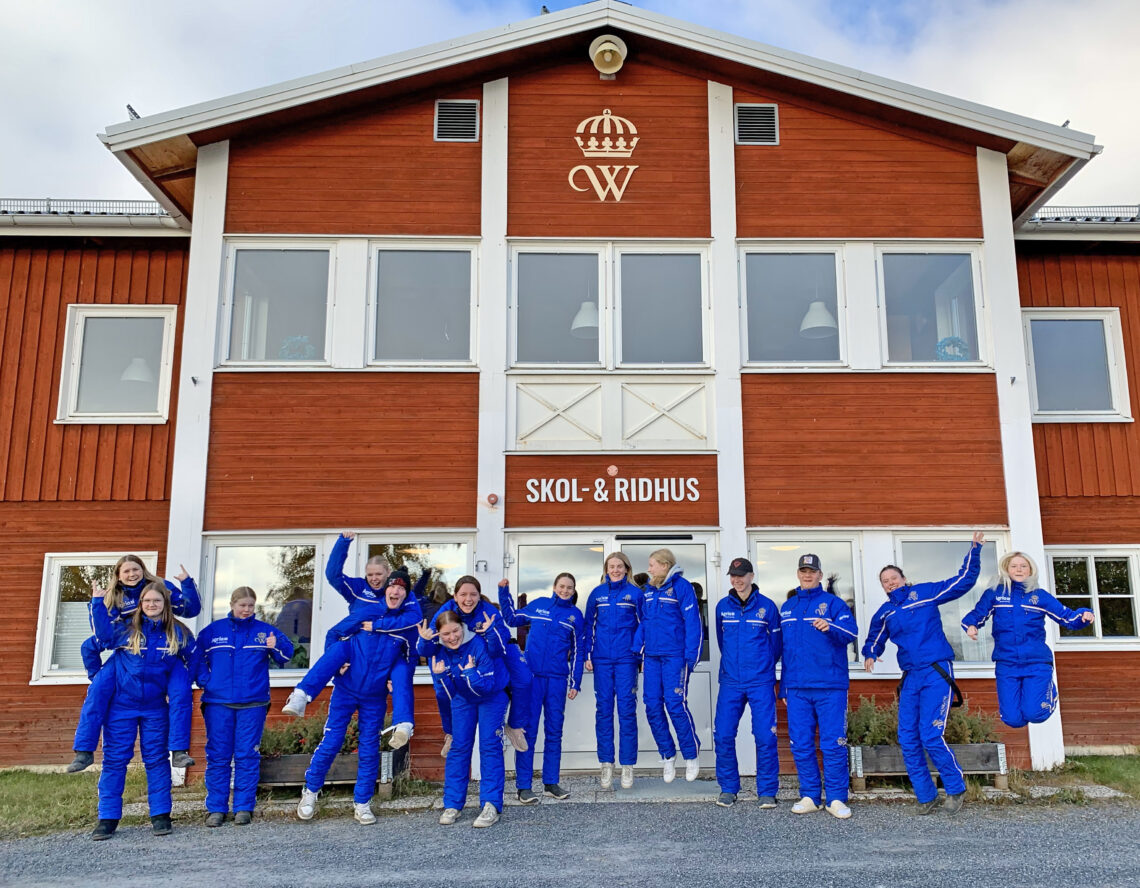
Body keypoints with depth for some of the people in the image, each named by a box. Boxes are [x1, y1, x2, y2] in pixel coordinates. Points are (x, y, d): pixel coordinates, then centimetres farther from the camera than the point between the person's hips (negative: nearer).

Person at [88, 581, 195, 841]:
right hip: (121, 705, 0)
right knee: (114, 760, 4)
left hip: (155, 707, 1)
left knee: (157, 760, 7)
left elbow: (195, 658, 11)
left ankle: (160, 815, 14)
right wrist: (98, 603, -9)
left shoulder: (178, 632, 2)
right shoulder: (125, 628, -1)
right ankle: (108, 818, 13)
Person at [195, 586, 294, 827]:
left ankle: (244, 807, 11)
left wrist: (277, 646, -22)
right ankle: (216, 808, 14)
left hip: (253, 703, -1)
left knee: (248, 756, 3)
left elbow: (286, 655, -1)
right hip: (218, 702, 1)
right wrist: (205, 680, -3)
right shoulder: (213, 631, 5)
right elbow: (196, 658, 10)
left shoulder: (264, 631, 3)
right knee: (217, 756, 5)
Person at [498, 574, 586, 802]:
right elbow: (512, 618, 19)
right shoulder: (539, 605, 6)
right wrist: (504, 593, 10)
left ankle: (551, 783, 18)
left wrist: (575, 684, 6)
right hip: (531, 674, -1)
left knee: (554, 731, 8)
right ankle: (524, 786, 2)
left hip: (557, 679, 2)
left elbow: (578, 652, 10)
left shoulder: (575, 615, 8)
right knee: (528, 730, -3)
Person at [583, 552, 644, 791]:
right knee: (603, 710, 3)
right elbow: (588, 625, 12)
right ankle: (606, 765, 11)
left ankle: (627, 766, 7)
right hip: (602, 659, 2)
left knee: (627, 710, -1)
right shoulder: (597, 593, 8)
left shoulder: (635, 593, 3)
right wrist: (587, 654, 4)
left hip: (626, 658, -2)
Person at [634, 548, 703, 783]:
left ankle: (692, 755, 10)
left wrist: (691, 656, -15)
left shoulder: (681, 586, -7)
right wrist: (636, 649, 7)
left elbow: (692, 622, -10)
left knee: (675, 704, -9)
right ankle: (668, 755, 19)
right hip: (652, 656, 7)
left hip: (674, 655, -7)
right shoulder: (649, 590, 14)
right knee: (652, 706, 4)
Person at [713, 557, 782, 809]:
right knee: (723, 736, 0)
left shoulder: (767, 606, -1)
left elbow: (776, 642, 9)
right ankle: (728, 788, 16)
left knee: (765, 737, -3)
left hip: (761, 683, -2)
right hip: (730, 682, 2)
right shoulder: (723, 606, 6)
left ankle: (767, 791, 11)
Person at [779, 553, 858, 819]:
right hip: (797, 688, 4)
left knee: (833, 744, -3)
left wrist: (830, 628, -32)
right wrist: (783, 686, 19)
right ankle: (810, 796, 17)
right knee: (800, 745, 5)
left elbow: (851, 632, -11)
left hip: (830, 687, -4)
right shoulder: (787, 608, 17)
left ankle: (837, 799, 8)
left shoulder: (833, 602, 2)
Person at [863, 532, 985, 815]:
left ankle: (956, 789, 10)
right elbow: (874, 641, 30)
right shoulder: (884, 614, 15)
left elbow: (964, 581, 1)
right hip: (910, 678, 6)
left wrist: (975, 551, -7)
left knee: (931, 737, -13)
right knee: (908, 740, 2)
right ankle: (926, 797, 16)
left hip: (936, 673, -5)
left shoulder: (925, 593, 2)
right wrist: (869, 656, 9)